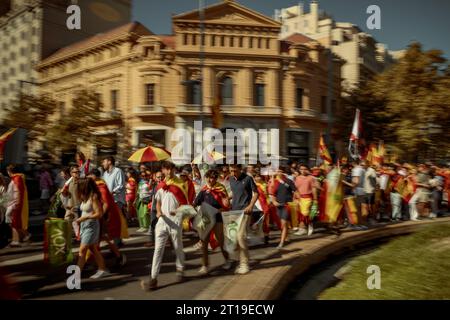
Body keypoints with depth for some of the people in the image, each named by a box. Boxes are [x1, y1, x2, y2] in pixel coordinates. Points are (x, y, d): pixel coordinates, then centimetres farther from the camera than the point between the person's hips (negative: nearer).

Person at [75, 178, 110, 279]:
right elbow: (84, 212, 9)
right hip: (84, 226, 8)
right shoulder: (85, 197, 9)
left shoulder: (93, 197, -15)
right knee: (94, 250, 12)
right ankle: (102, 270, 21)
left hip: (91, 226, -8)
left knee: (82, 250, -7)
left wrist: (84, 218, -21)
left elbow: (99, 214, -17)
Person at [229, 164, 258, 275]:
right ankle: (246, 256, 26)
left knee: (241, 235, -14)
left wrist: (251, 205, -16)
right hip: (234, 210, 7)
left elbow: (256, 193, -4)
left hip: (245, 210, -6)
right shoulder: (231, 179, 9)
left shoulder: (247, 178, -8)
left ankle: (244, 264, -3)